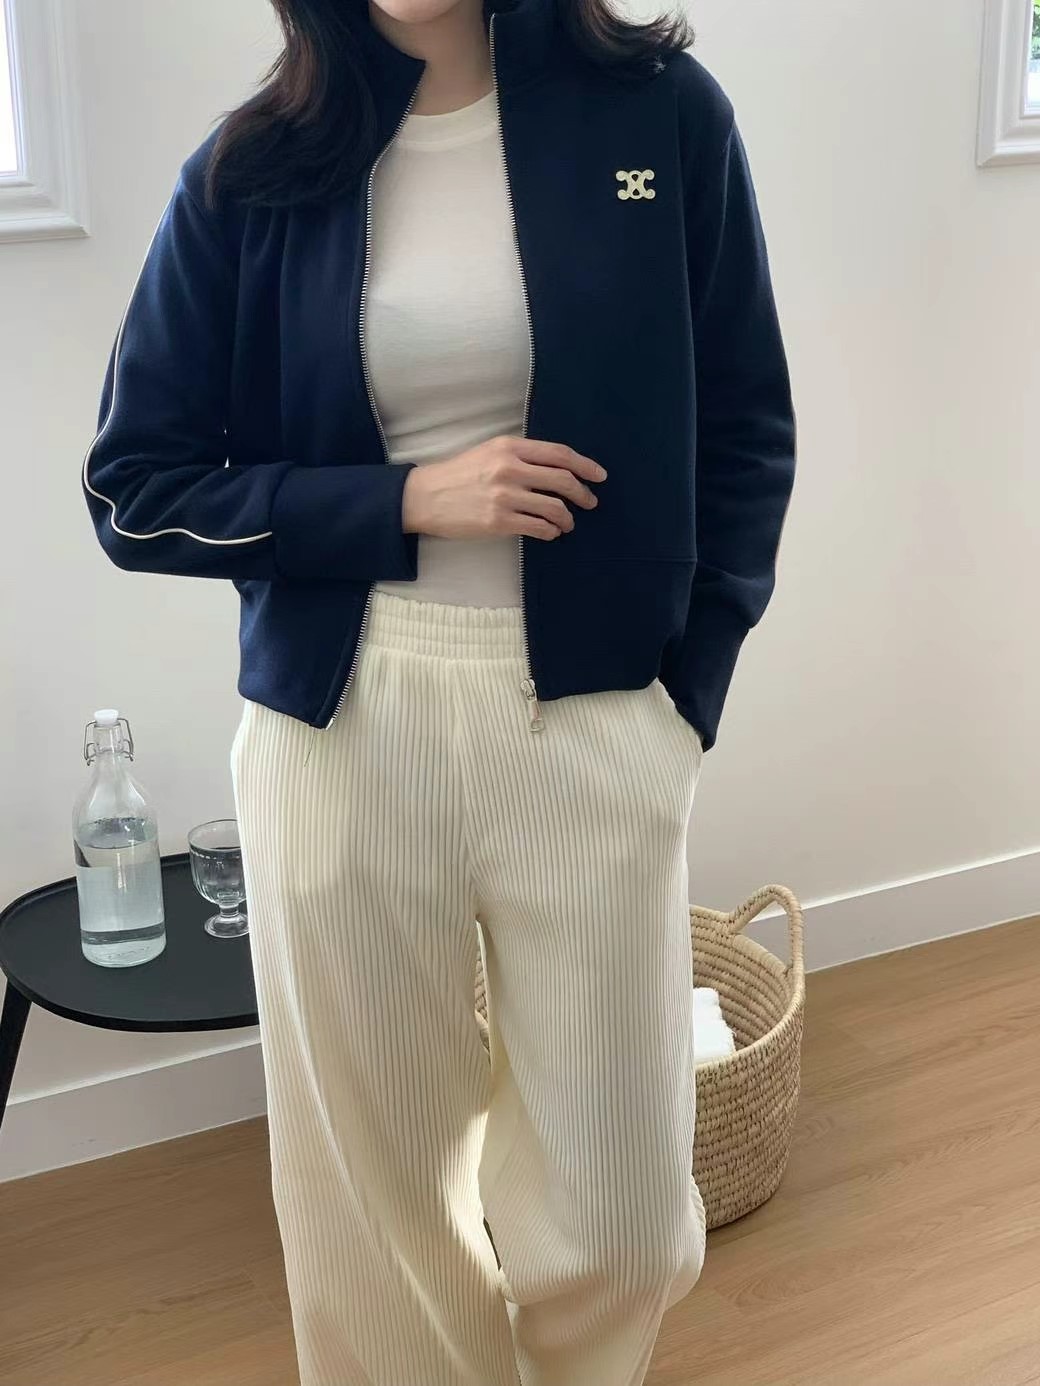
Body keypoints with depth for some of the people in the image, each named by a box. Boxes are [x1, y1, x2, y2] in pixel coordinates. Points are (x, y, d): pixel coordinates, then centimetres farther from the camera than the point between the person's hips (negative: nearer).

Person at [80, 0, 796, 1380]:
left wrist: (688, 687, -1)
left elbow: (746, 434, 7)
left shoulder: (661, 112, 0)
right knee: (374, 1180, 10)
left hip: (593, 725, 0)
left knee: (618, 1218, 6)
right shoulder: (251, 174, 0)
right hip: (341, 733, 1)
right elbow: (132, 491, 1)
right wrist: (407, 499, -11)